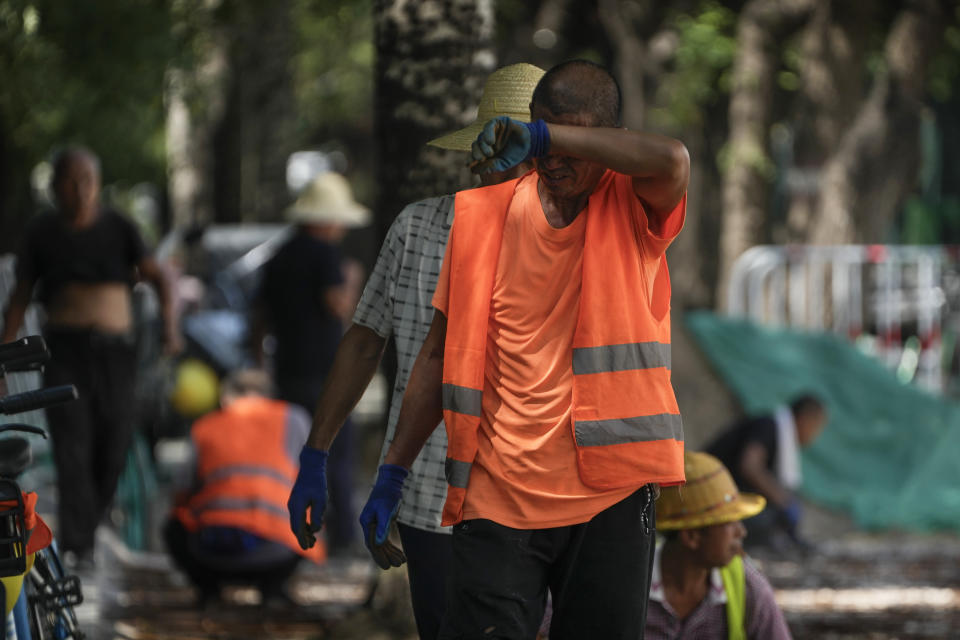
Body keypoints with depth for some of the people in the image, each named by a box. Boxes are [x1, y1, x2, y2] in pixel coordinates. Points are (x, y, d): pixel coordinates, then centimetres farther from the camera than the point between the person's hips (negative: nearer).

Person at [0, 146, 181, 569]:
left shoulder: (119, 229, 5)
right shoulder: (41, 234, 5)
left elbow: (156, 278, -3)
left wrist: (169, 322, -21)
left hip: (114, 349, 1)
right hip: (64, 350, -1)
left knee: (113, 449, 3)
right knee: (71, 447, -15)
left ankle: (85, 526, 27)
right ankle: (74, 546, -19)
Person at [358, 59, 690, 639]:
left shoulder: (633, 207, 0)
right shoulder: (485, 215, 6)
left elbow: (672, 160, -25)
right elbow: (441, 352, 13)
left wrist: (541, 135, -23)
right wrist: (392, 475, 11)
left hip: (609, 495, -1)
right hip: (498, 498, 1)